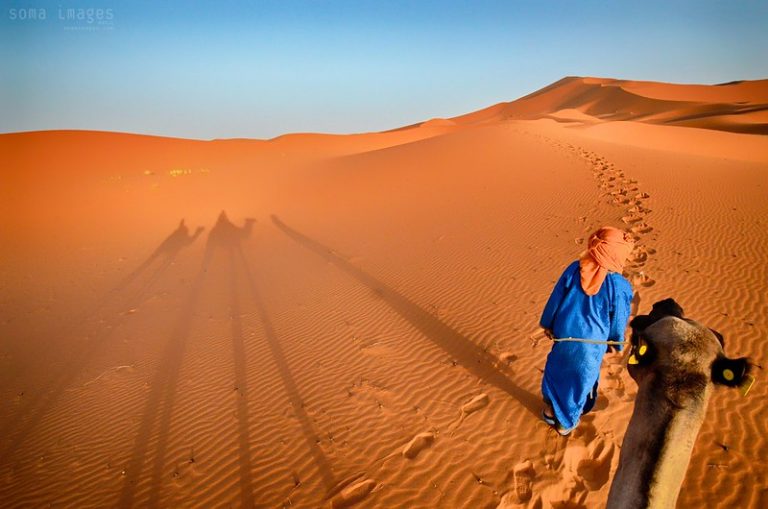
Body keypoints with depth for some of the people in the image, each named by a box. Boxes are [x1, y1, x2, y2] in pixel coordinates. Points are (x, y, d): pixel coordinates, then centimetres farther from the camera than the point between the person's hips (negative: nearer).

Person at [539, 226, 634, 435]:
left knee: (556, 370, 26)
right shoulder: (619, 286, -23)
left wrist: (547, 324, 11)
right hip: (591, 342, -2)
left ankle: (550, 410, 43)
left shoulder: (574, 269, -15)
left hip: (564, 333, 3)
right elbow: (619, 319, -9)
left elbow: (555, 299, -5)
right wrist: (617, 343, 11)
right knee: (581, 379, 19)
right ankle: (566, 422, 37)